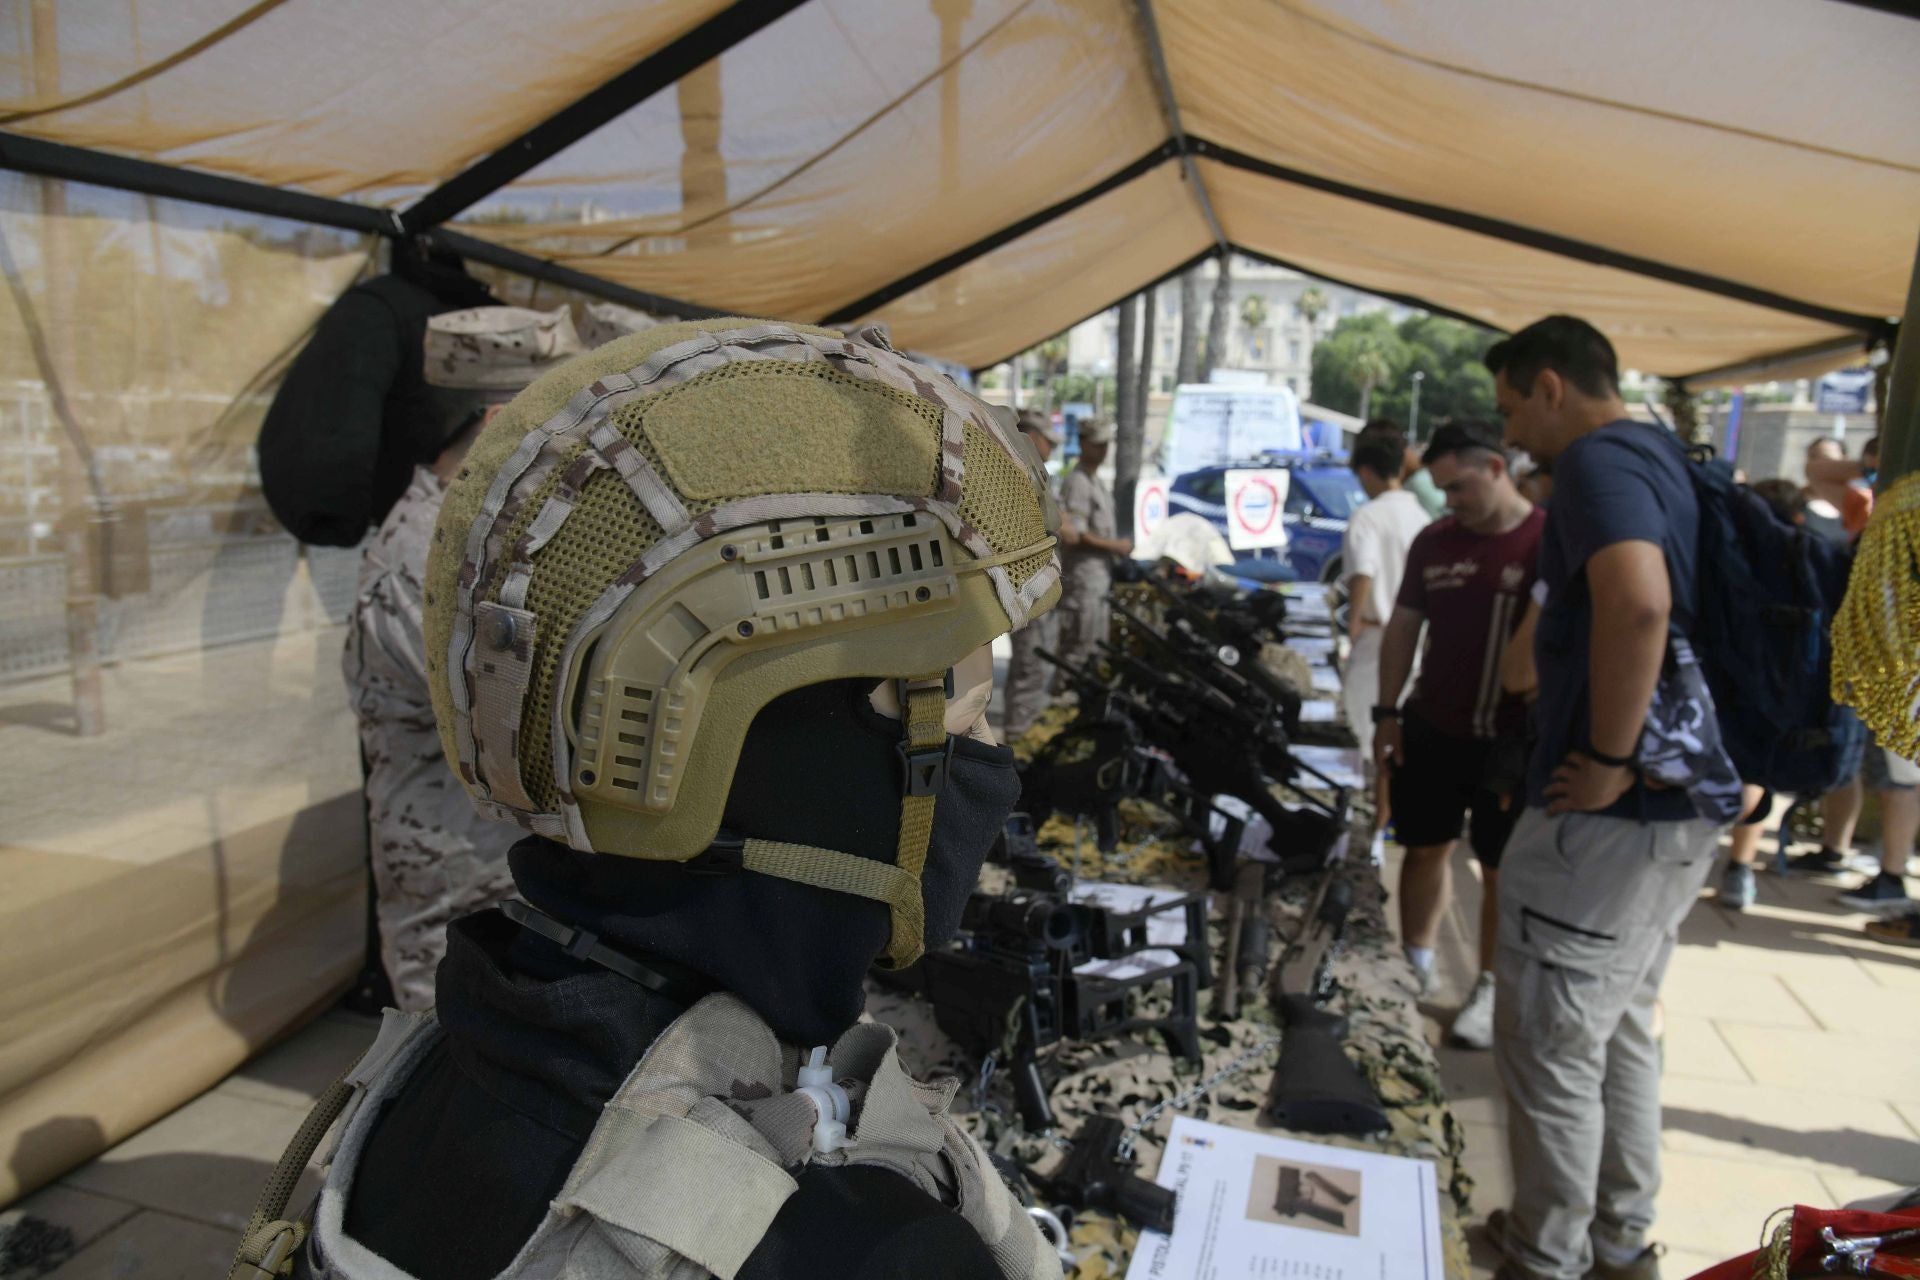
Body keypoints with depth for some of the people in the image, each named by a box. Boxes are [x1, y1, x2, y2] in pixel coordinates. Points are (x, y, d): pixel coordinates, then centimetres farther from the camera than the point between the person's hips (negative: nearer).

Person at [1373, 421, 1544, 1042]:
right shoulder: (1434, 541, 5)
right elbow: (1403, 627, 10)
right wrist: (1387, 712, 6)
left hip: (1512, 739, -4)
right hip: (1431, 728, 5)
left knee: (1502, 869, 8)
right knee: (1426, 848, 14)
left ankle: (1490, 988, 22)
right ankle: (1415, 964, 29)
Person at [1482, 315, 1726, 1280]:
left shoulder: (1599, 459, -15)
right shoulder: (1666, 459, 15)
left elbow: (1638, 600, -35)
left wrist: (1608, 759, -26)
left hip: (1606, 815, -10)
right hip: (1683, 808, 10)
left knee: (1549, 1046, 4)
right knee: (1620, 1029, 21)